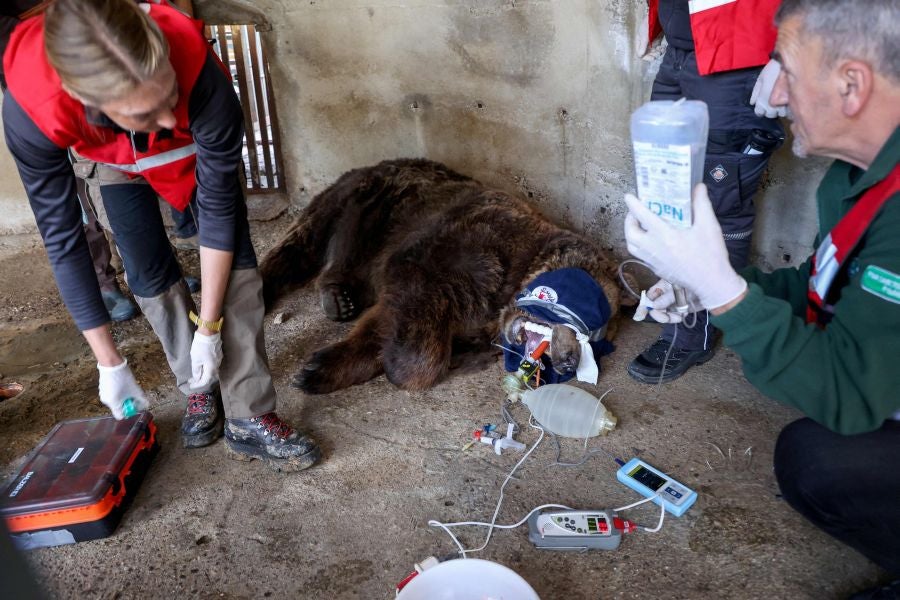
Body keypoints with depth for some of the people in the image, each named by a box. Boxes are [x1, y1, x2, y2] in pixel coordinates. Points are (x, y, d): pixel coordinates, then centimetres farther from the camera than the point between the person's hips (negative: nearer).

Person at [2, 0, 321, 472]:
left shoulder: (199, 73, -43)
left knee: (236, 257, -15)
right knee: (148, 272, -9)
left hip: (197, 147, -1)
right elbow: (62, 239, -28)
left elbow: (218, 205, -32)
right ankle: (199, 390, 14)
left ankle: (249, 418, -9)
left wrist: (208, 328, -26)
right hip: (116, 162, 1)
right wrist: (109, 362, -23)